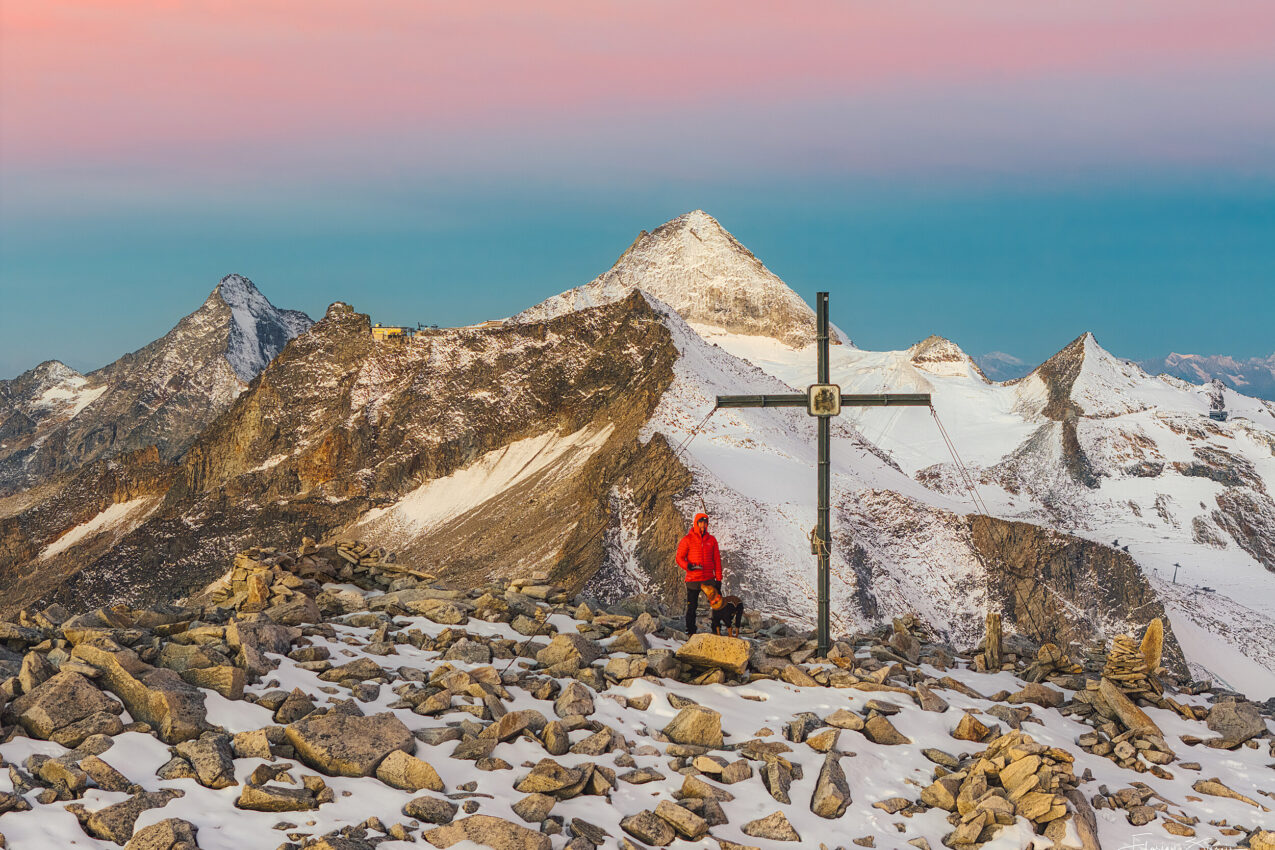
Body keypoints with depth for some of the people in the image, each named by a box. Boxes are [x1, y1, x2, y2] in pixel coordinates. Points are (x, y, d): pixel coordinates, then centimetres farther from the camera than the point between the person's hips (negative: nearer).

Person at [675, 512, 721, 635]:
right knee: (692, 607, 3)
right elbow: (679, 558, -1)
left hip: (709, 579, 3)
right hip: (693, 579, -3)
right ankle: (690, 631, 15)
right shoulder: (687, 540, 0)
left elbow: (717, 560, 11)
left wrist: (718, 579, 6)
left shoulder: (712, 540, 9)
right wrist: (687, 566, -22)